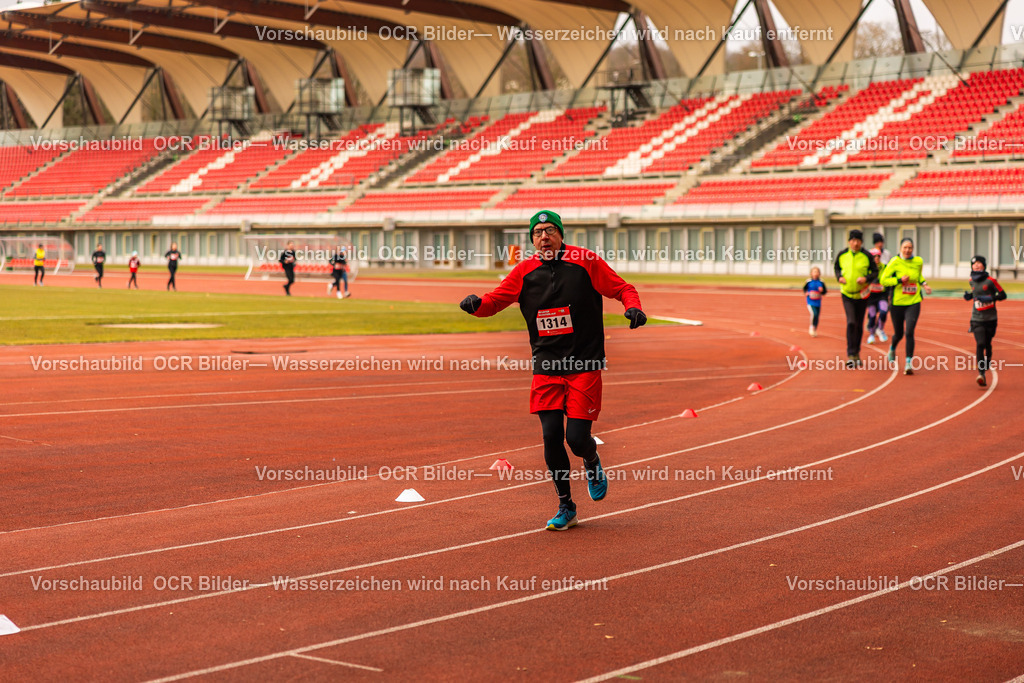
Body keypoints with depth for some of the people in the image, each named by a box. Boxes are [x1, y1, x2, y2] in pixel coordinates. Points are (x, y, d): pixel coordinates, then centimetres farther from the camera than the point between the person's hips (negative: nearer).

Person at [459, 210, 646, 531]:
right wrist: (476, 304, -20)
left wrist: (633, 307, -21)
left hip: (585, 365, -3)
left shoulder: (585, 261, -5)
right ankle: (566, 507, 15)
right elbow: (494, 301, 2)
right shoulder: (524, 271, 3)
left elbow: (622, 288, 0)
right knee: (551, 436, -3)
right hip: (546, 367, 3)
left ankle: (593, 464, 30)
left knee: (577, 437, -9)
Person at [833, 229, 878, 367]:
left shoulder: (867, 256, -7)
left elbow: (875, 271, 0)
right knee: (851, 322, -15)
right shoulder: (842, 255, -2)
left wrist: (866, 278, -19)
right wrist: (839, 277, -5)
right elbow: (837, 268, 15)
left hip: (862, 294, 0)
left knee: (859, 325, 9)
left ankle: (856, 352, 28)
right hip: (847, 294, 0)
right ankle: (851, 355, -15)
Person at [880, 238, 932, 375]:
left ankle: (909, 363, -10)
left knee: (909, 332, -16)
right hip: (897, 303, -1)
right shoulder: (895, 262, -8)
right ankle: (892, 348, 48)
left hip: (913, 303, 1)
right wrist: (900, 280, -18)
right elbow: (883, 280, -8)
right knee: (898, 334, 13)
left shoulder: (919, 261, 2)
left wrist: (924, 284, 6)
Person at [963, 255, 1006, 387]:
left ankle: (988, 361, 48)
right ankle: (981, 373, -22)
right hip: (977, 319, 1)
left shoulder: (990, 280, -9)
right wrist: (969, 296, 3)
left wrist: (990, 298, -22)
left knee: (987, 344, 15)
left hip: (990, 318, -1)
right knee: (980, 344, -15)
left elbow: (1003, 295, -8)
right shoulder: (972, 280, 5)